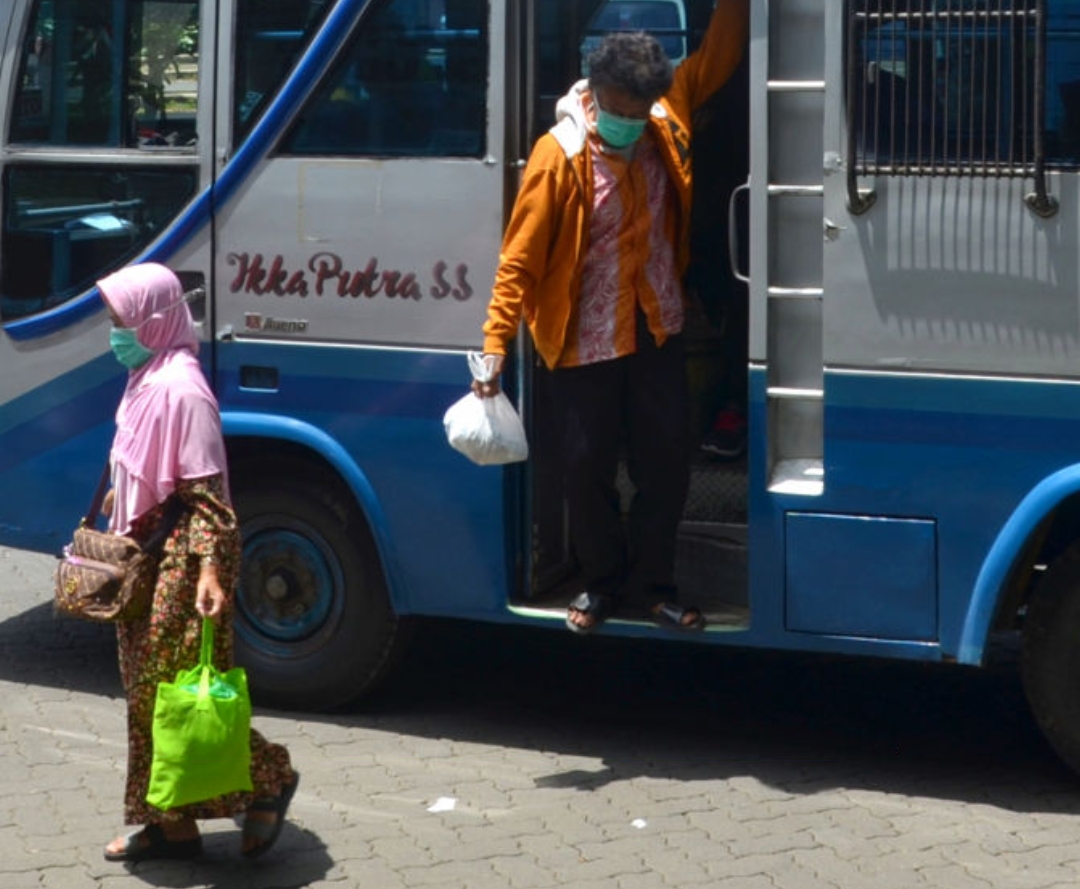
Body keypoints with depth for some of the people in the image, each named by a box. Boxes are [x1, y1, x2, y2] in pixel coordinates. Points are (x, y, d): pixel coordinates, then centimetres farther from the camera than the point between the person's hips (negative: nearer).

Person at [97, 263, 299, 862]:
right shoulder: (148, 380, 10)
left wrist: (210, 570, -28)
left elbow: (206, 492, -22)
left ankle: (268, 779, 11)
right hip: (149, 553, 10)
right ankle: (169, 824, 19)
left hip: (181, 557, -10)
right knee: (147, 689, 12)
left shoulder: (179, 389, -19)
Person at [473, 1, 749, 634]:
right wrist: (495, 345, -20)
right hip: (585, 342, -4)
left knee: (668, 461, 7)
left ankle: (654, 581, 23)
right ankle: (605, 581, 27)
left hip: (657, 331, 4)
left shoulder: (667, 124, -4)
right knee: (588, 467, 7)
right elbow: (521, 257, -16)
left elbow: (719, 55, 8)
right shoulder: (559, 157, -18)